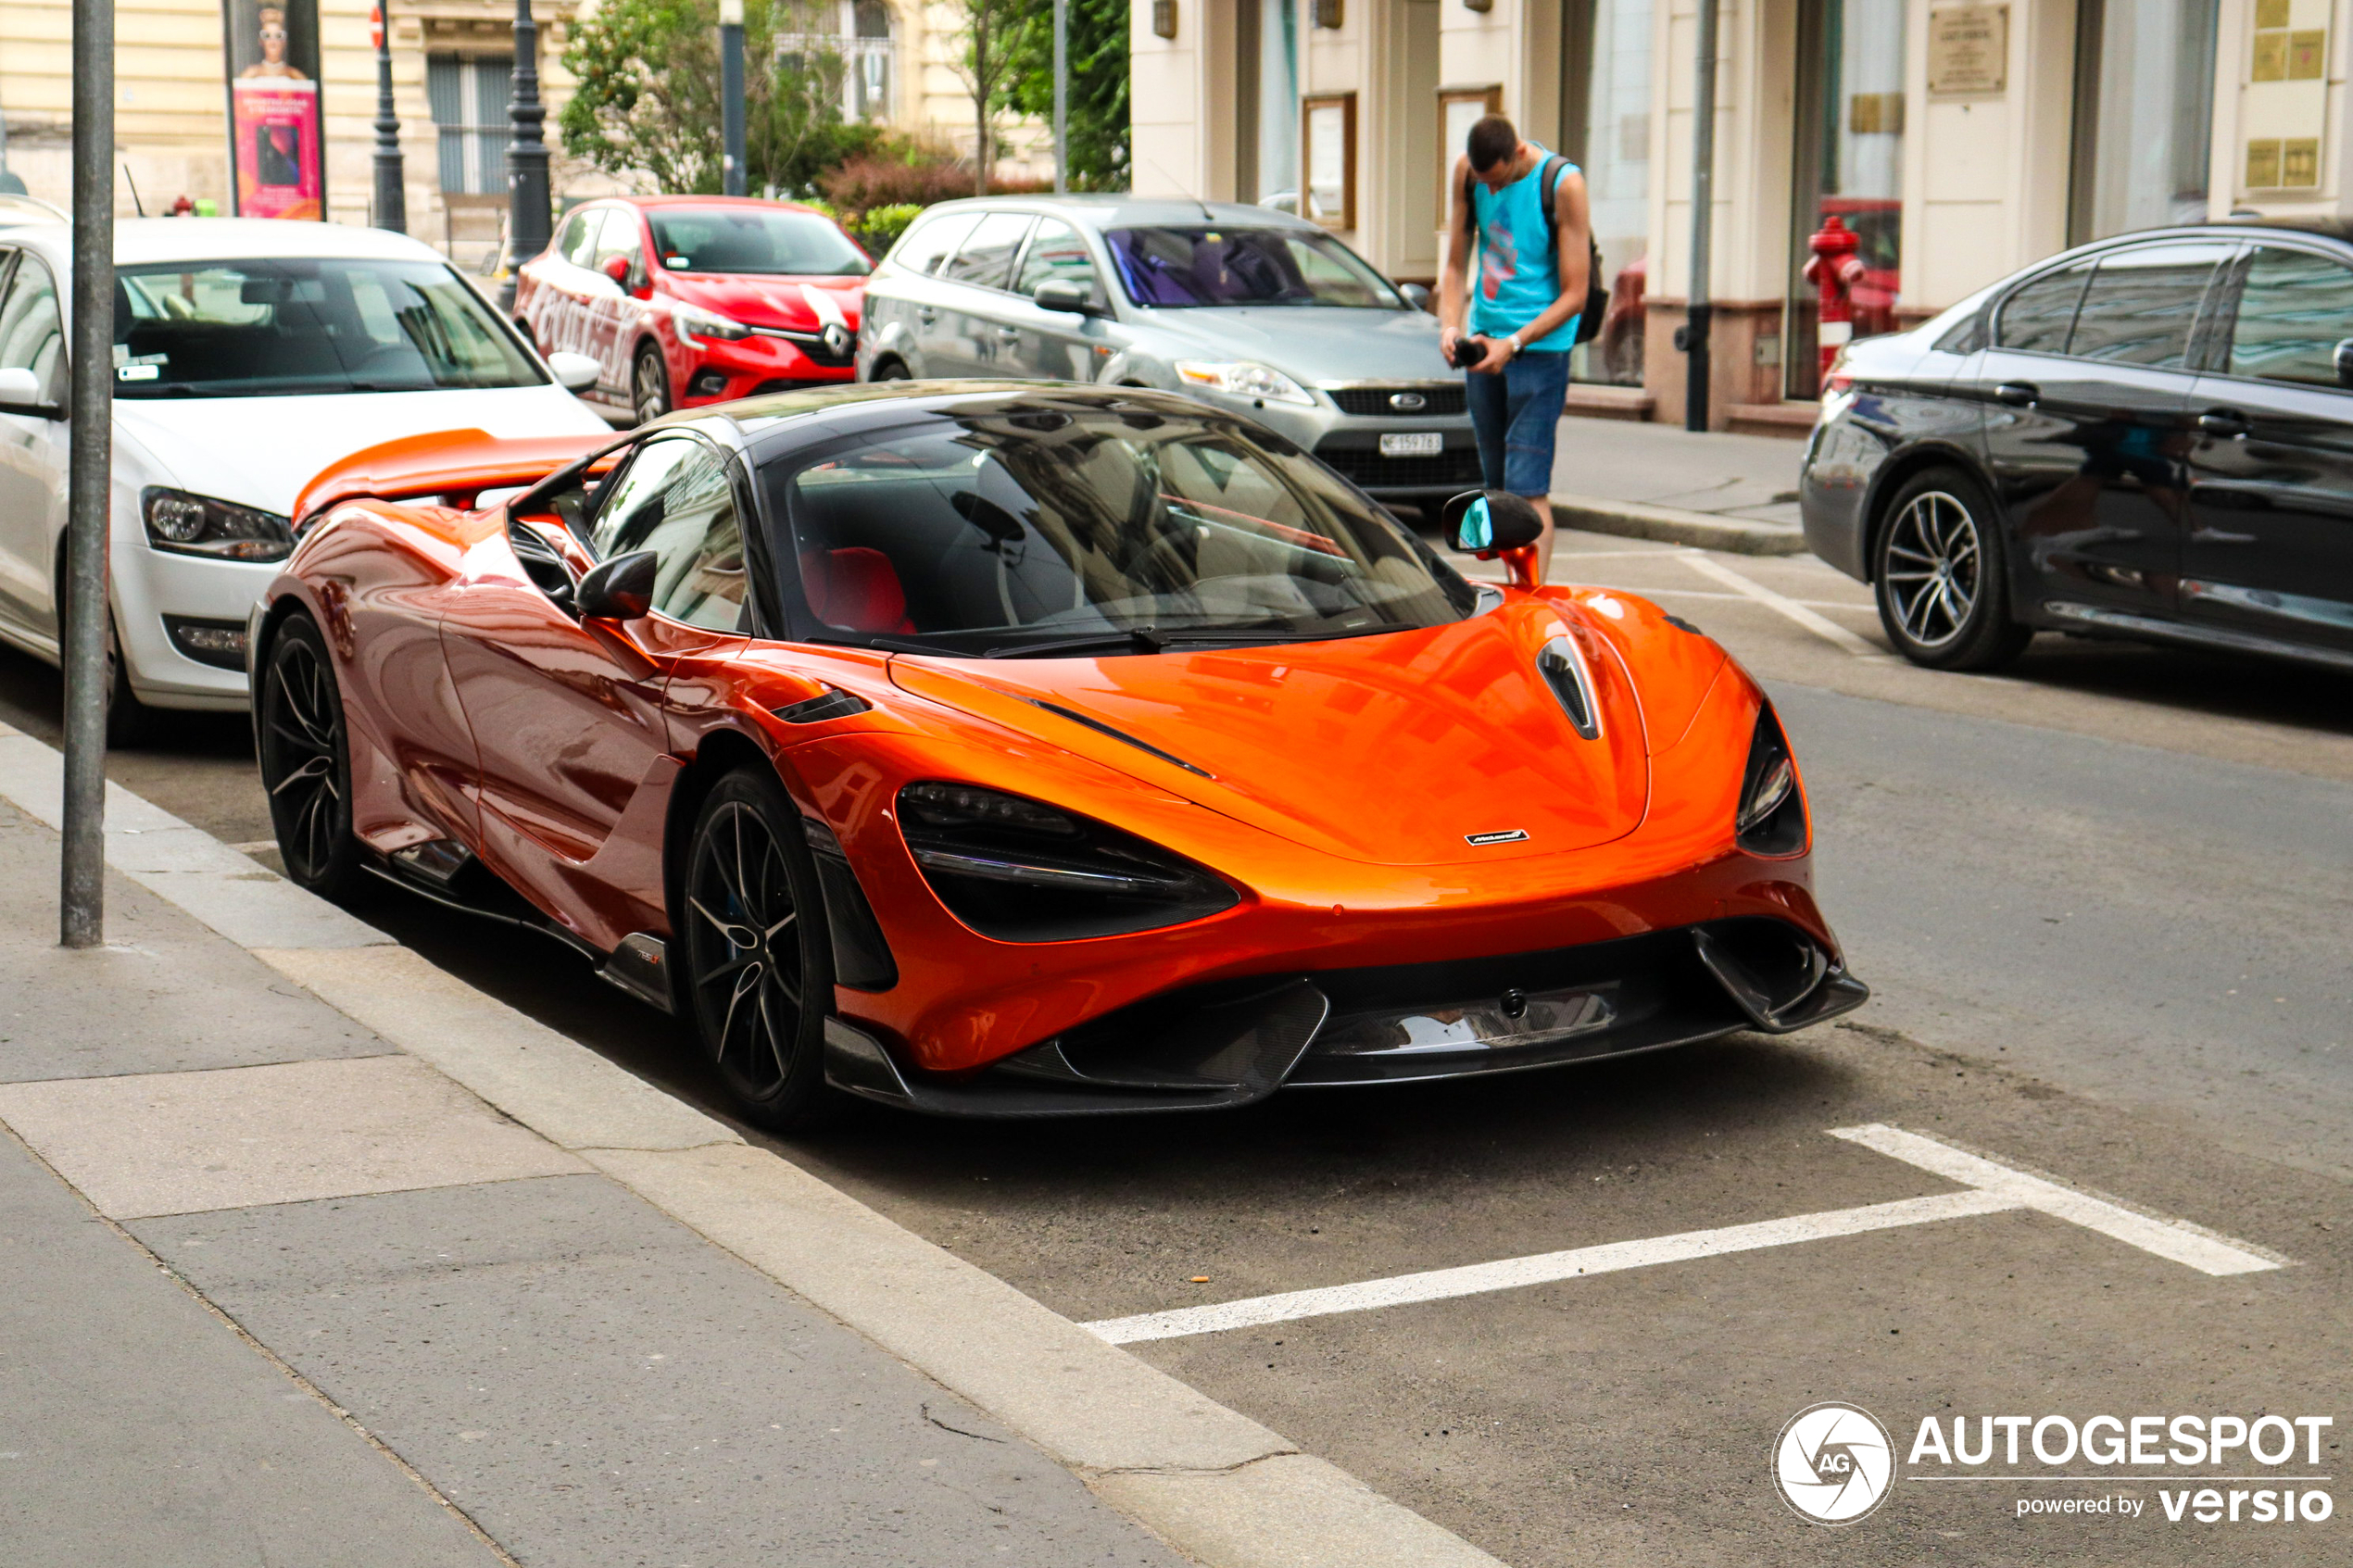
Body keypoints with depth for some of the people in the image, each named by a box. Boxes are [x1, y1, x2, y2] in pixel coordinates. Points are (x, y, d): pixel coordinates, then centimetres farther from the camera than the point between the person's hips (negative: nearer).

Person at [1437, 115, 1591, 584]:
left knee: (1526, 486, -12)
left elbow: (1574, 294, -12)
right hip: (1483, 340, 5)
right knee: (1496, 485, 8)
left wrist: (1513, 344, -20)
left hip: (1541, 347, -5)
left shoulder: (1564, 184, -13)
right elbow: (1455, 265, 10)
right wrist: (1450, 326, -7)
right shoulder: (1467, 171, 2)